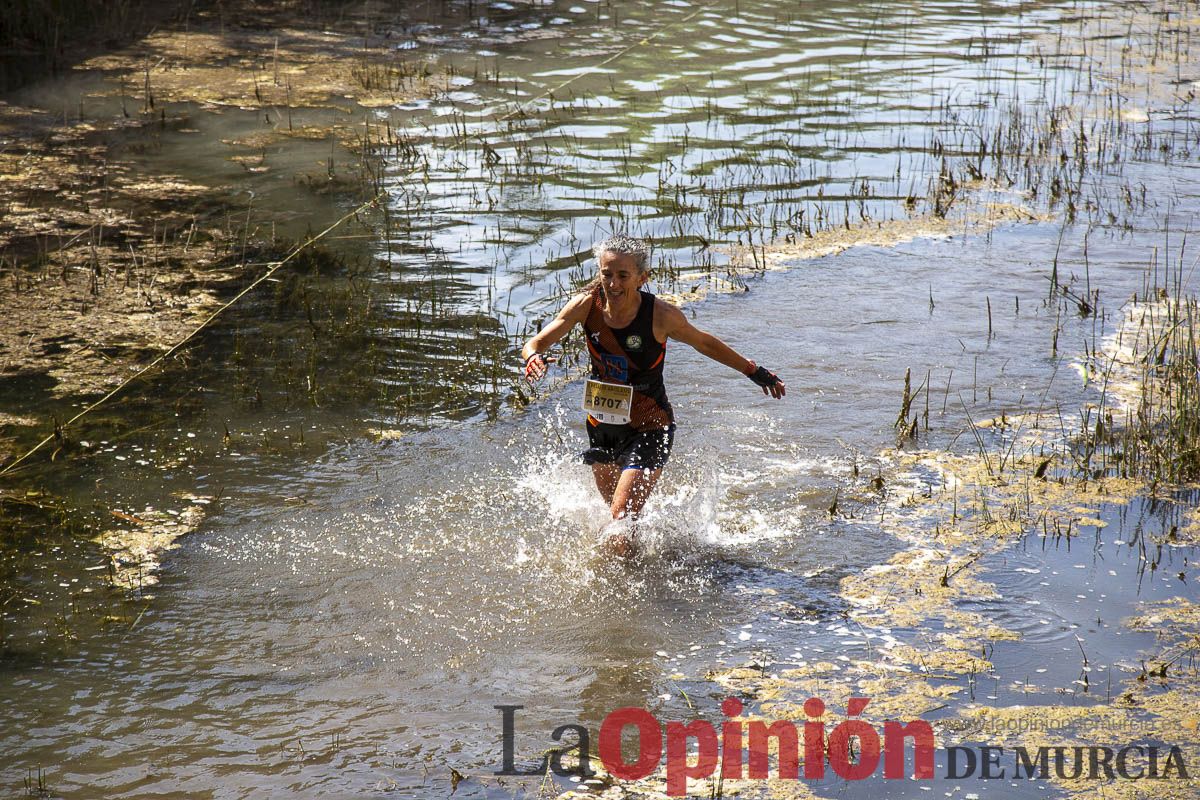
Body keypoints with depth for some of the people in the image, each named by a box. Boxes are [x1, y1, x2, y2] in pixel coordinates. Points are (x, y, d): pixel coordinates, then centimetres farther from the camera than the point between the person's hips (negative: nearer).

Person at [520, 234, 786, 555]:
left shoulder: (660, 314, -22)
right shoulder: (588, 305, -15)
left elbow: (704, 343, -4)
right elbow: (536, 343, -13)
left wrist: (754, 371, 6)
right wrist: (534, 358, -38)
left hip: (649, 429, -4)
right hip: (602, 426, 4)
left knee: (621, 522, -18)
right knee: (616, 513, 23)